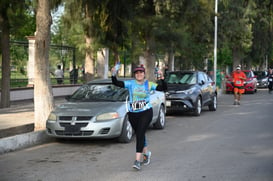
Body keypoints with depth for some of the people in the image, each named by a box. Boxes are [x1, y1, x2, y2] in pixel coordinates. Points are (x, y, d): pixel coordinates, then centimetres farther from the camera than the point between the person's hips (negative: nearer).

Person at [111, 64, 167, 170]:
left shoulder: (149, 84, 0)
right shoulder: (130, 84, 0)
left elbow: (163, 88, -6)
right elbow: (116, 83, -10)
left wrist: (162, 79, -23)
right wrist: (113, 75, -28)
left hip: (146, 113, -3)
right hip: (133, 114, 3)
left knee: (140, 134, -14)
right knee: (139, 135, 15)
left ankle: (137, 160, -16)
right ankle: (146, 153, 39)